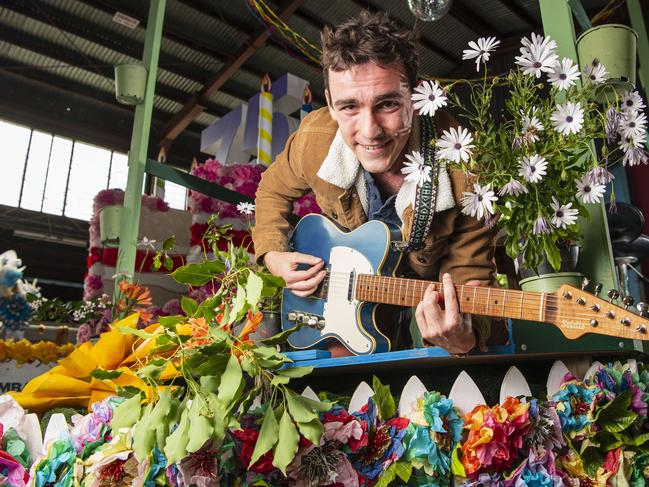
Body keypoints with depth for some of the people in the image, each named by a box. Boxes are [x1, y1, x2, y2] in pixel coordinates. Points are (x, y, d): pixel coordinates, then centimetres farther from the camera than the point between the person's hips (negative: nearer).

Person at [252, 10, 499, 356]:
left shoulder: (463, 171, -33)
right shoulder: (313, 139, -23)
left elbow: (469, 278, -23)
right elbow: (273, 189, 1)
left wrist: (462, 337, -44)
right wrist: (273, 255, -12)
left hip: (432, 295, -1)